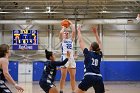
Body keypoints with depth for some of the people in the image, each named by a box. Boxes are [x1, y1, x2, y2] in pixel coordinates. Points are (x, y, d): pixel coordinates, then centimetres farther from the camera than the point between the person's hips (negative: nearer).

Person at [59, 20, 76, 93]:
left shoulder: (71, 39, 20)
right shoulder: (62, 40, 9)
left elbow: (74, 32, 7)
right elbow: (60, 33, -9)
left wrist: (71, 24, 13)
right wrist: (63, 27, 8)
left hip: (71, 58, 4)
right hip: (64, 58, -4)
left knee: (73, 77, 3)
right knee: (63, 77, -7)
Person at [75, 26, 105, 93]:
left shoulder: (88, 53, 10)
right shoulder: (99, 55, 18)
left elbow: (80, 41, 18)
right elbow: (99, 43, 36)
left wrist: (79, 31, 31)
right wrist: (95, 33, 42)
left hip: (89, 77, -3)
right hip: (99, 78, 4)